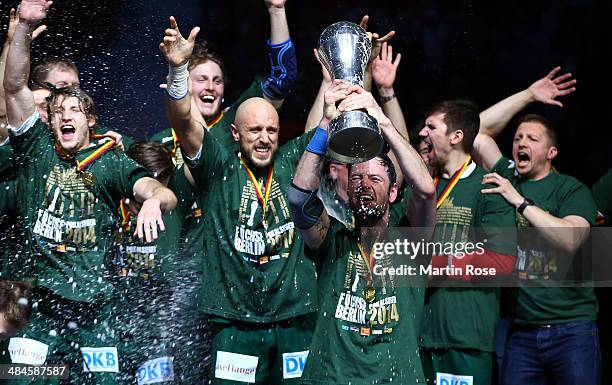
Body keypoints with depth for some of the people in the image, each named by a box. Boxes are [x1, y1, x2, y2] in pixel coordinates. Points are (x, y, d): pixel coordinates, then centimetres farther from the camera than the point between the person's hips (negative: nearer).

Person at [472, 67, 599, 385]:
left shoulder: (571, 189, 1)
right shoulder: (507, 178, 13)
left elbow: (570, 240, -16)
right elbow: (477, 133, 9)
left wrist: (520, 201, -15)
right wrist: (528, 96, 9)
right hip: (521, 332, 4)